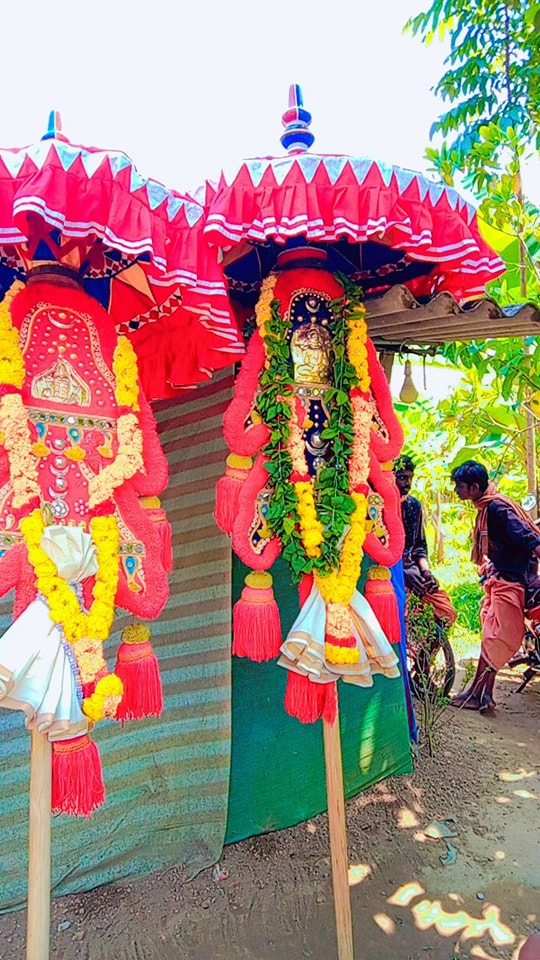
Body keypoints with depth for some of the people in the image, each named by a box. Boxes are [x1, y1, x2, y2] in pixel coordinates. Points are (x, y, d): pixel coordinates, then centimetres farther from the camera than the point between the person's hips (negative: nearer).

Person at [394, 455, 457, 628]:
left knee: (446, 613, -5)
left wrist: (425, 571, -1)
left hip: (412, 570, 6)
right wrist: (403, 572, -18)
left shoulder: (415, 505, 13)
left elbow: (419, 544, 17)